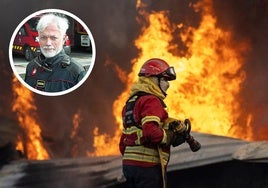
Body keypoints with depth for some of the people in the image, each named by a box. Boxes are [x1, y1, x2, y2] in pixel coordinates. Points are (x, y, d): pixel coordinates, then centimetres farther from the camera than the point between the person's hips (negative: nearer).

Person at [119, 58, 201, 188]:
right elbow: (150, 131, -25)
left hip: (128, 163, 9)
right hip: (147, 165, -9)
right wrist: (171, 137, -11)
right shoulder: (151, 101, -10)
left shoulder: (131, 101, 20)